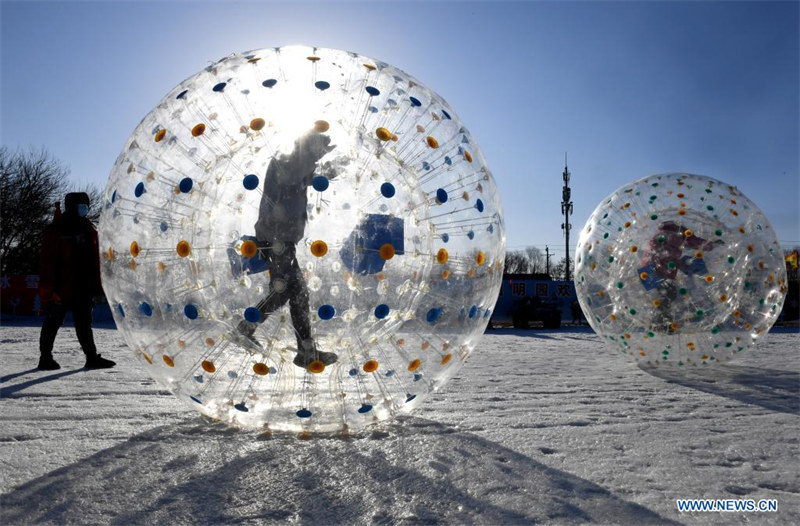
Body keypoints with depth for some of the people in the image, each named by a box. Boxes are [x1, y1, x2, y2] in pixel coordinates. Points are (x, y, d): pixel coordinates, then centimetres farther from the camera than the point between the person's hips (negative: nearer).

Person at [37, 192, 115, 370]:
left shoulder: (89, 230, 11)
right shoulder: (55, 231, -8)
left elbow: (95, 260, 14)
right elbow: (47, 262, -11)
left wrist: (97, 285, 10)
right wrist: (49, 289, -15)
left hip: (83, 289, 6)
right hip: (61, 289, -6)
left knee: (84, 324, 10)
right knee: (52, 323, 6)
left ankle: (92, 357, 13)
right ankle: (46, 358, 17)